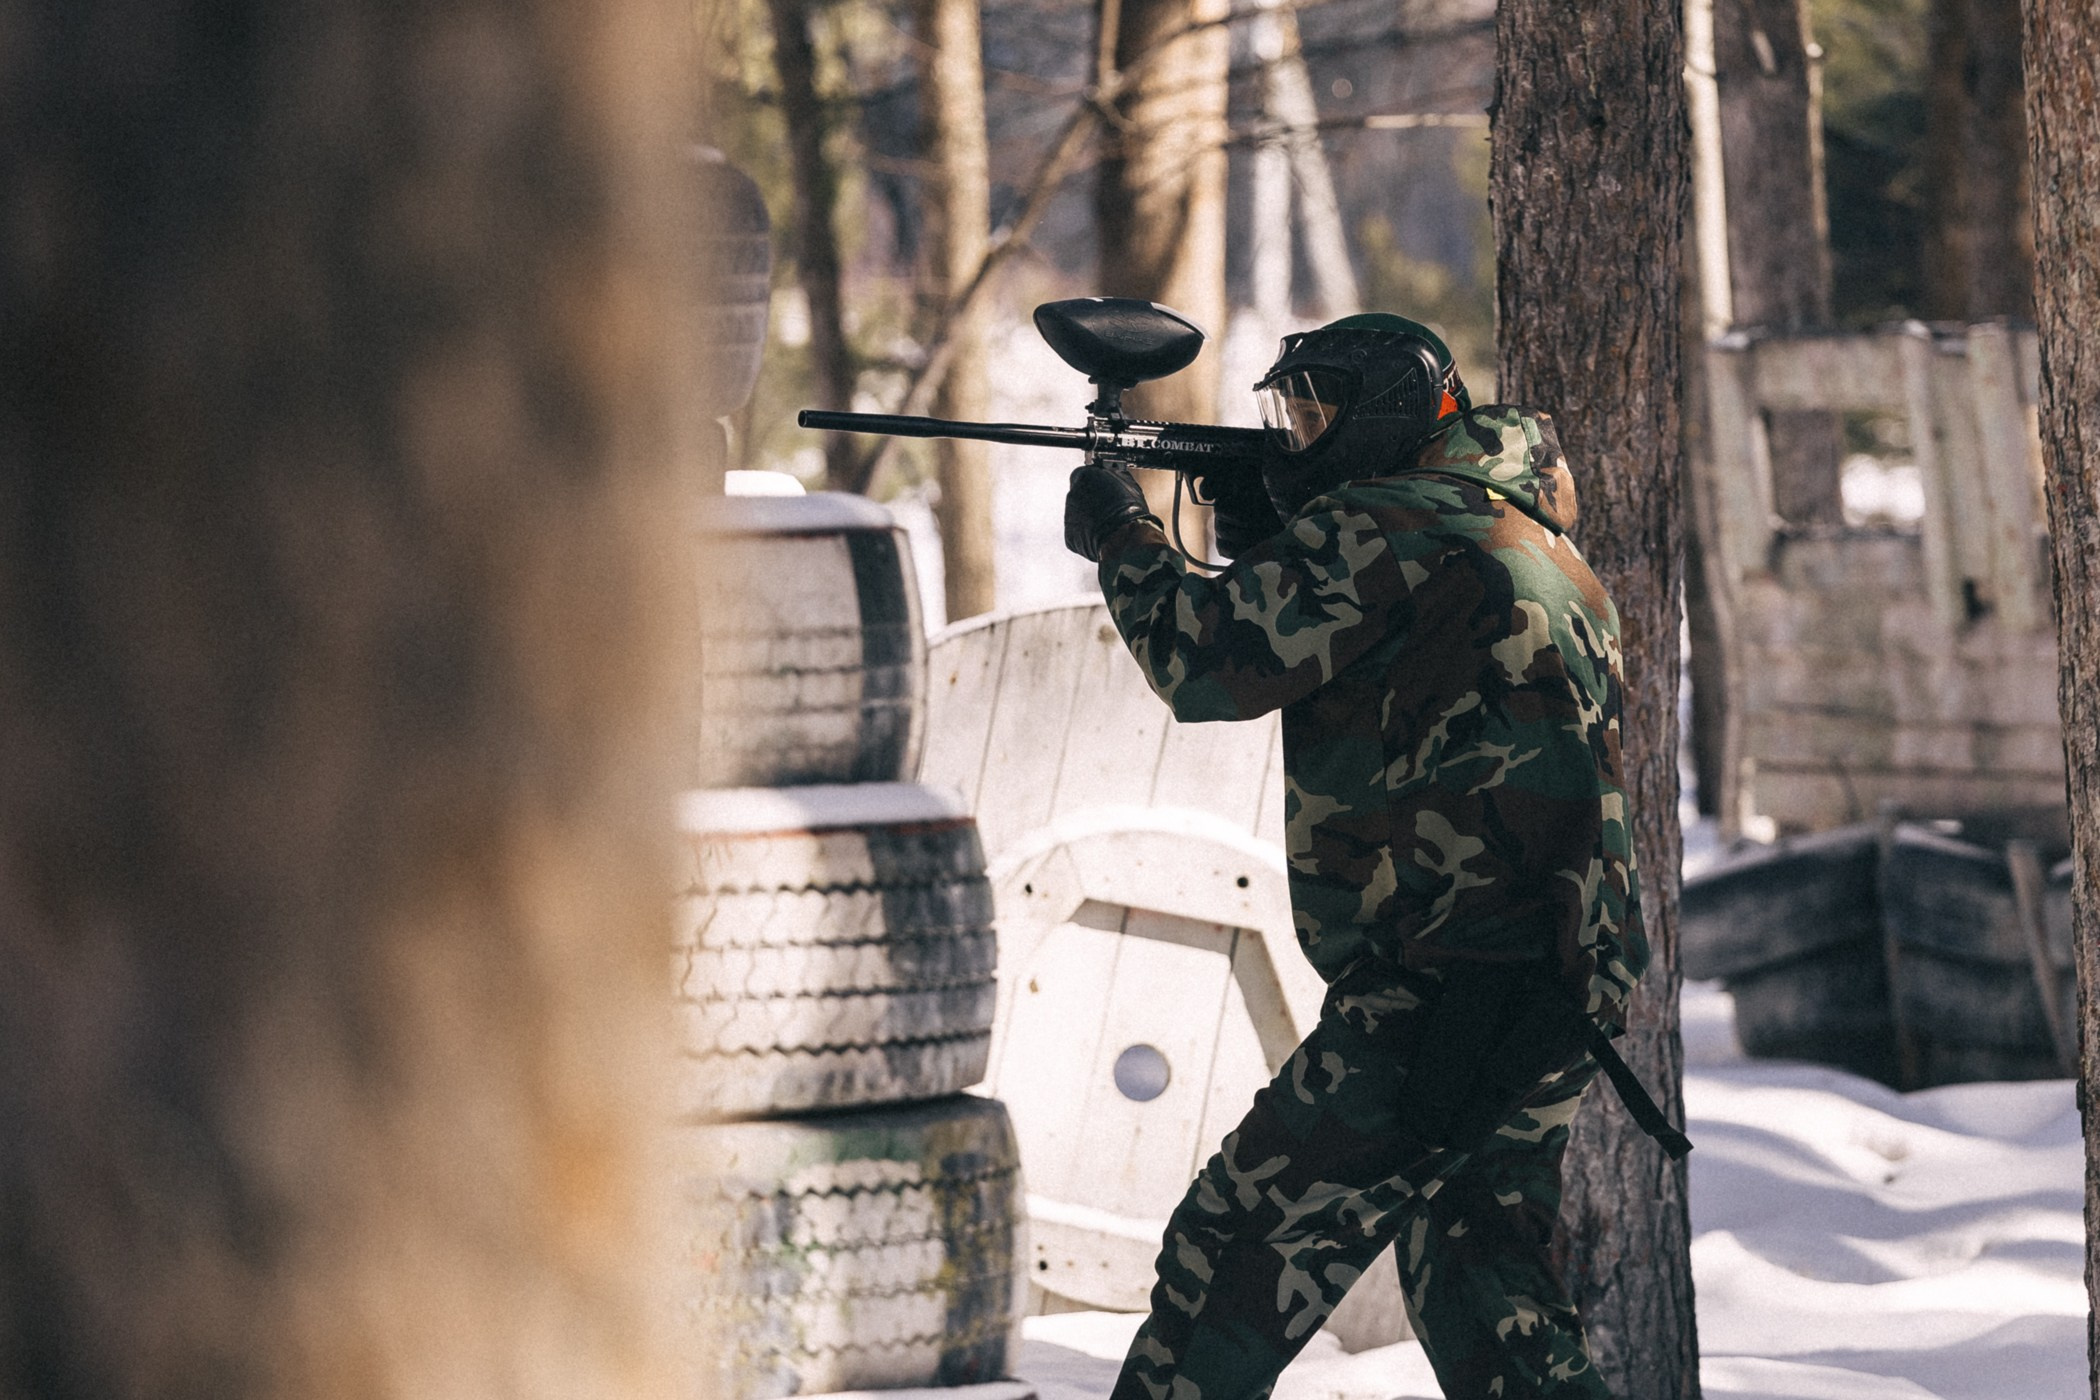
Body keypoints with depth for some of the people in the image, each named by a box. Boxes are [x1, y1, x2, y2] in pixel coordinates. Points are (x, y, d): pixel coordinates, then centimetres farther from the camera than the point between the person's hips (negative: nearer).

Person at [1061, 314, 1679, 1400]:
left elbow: (1212, 664, -10)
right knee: (1483, 1296, 14)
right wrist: (1266, 531, 19)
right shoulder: (1523, 532, 21)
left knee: (1240, 1243, -4)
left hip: (1445, 987, -9)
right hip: (1563, 999, 9)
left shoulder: (1388, 528, -8)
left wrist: (1121, 538, 6)